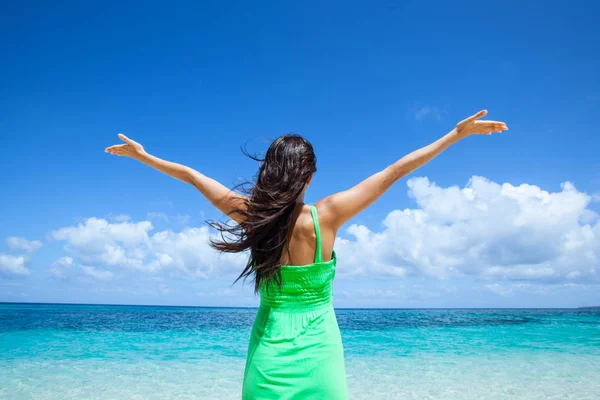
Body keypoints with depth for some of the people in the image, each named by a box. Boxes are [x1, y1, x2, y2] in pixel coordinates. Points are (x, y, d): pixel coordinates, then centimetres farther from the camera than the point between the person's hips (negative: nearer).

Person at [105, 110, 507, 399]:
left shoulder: (249, 213, -8)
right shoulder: (326, 214, -14)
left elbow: (192, 175, 5)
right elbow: (394, 172, -10)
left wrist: (142, 155, 20)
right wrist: (457, 133, -2)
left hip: (269, 349, 3)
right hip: (317, 347, -2)